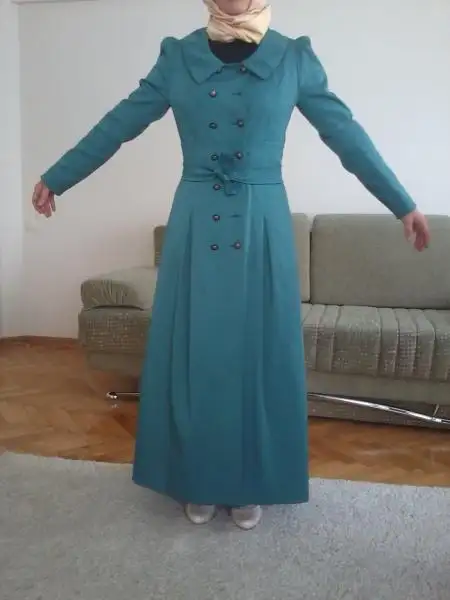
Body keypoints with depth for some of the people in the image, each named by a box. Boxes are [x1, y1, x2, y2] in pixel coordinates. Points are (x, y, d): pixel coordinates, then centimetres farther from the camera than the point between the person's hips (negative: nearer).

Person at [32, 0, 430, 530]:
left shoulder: (294, 58, 4)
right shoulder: (177, 57, 6)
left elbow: (345, 133, 6)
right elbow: (118, 125, 10)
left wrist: (402, 204, 6)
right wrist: (56, 178, 13)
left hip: (262, 227, 0)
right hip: (196, 226, 1)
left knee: (257, 352, 4)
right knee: (193, 352, 5)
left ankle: (250, 484, 23)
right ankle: (198, 482, 24)